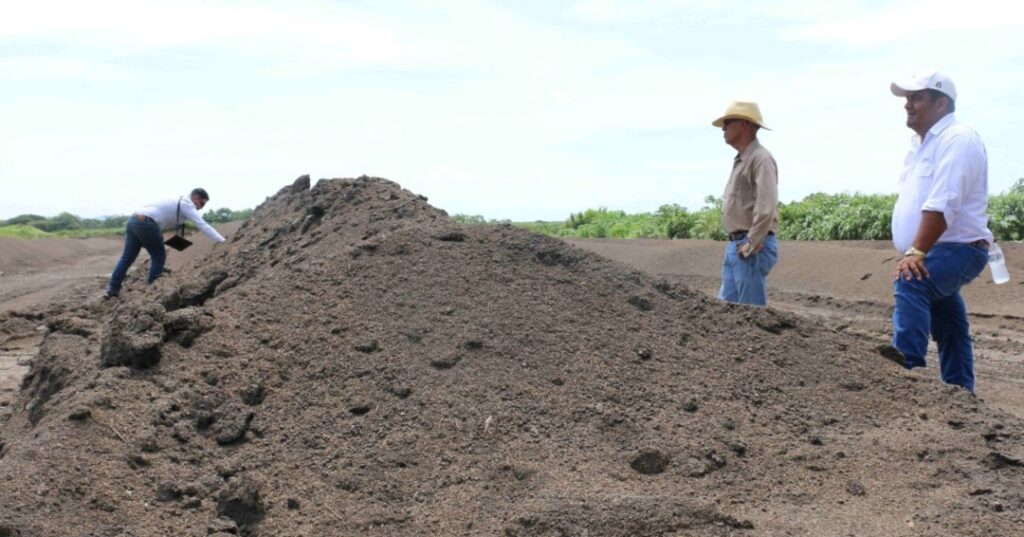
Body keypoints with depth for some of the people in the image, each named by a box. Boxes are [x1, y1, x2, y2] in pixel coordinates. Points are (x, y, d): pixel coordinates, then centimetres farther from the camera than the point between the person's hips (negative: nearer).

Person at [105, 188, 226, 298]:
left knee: (127, 257, 12)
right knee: (159, 257, 6)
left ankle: (112, 289, 13)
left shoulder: (177, 202, 28)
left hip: (133, 220, 9)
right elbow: (202, 225, -9)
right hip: (146, 224, -9)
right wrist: (222, 241, -13)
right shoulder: (186, 204, 0)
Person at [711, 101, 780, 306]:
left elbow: (766, 207, -22)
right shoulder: (740, 160, 19)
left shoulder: (761, 159, -12)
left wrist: (751, 245, -19)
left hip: (753, 248, -10)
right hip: (735, 246, 10)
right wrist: (736, 243, 15)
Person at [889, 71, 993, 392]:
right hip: (937, 256, 10)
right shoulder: (922, 143, 16)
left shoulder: (957, 139, -14)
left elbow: (942, 204, -26)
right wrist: (914, 253, 15)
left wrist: (916, 252, -31)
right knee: (949, 332, 16)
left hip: (957, 249, -10)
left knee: (909, 284, -34)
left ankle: (907, 368, -38)